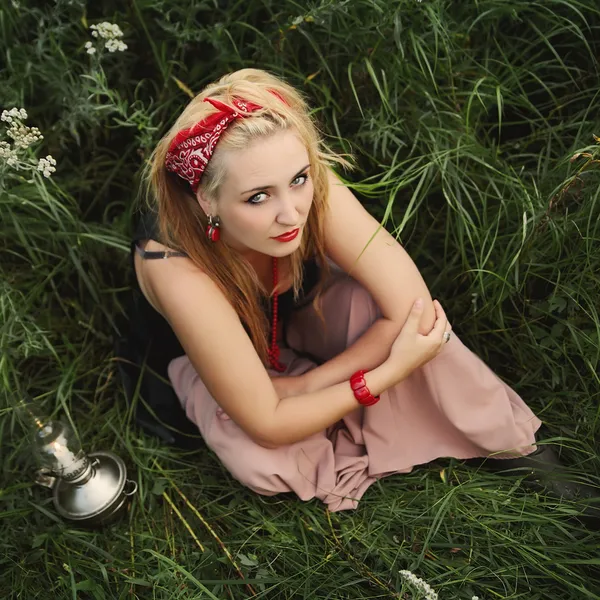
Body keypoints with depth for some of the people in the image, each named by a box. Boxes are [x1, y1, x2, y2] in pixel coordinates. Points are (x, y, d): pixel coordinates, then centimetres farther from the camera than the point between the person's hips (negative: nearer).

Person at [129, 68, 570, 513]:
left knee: (399, 314, -29)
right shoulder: (174, 264, -40)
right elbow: (267, 425, -34)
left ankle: (497, 435, -3)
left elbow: (413, 307, -33)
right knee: (259, 462, -31)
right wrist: (394, 370, -33)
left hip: (300, 313, 2)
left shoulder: (314, 188, -33)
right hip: (214, 355, -1)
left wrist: (305, 386, -30)